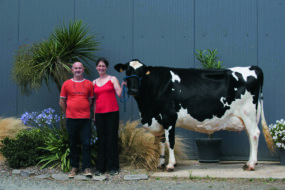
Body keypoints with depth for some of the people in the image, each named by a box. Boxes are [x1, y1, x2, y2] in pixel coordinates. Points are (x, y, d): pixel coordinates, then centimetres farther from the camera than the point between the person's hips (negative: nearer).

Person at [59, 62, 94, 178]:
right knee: (73, 144, 7)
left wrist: (84, 111, 9)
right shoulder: (66, 84, 6)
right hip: (71, 118, 0)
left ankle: (86, 168, 4)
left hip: (85, 118, 0)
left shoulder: (88, 84, 7)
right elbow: (62, 101, 11)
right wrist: (68, 113, 11)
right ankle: (74, 168, 16)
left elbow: (91, 100, 13)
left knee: (86, 144, -3)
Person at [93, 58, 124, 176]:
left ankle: (113, 167, 3)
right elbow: (94, 100, 17)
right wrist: (94, 115, 14)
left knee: (112, 138, -3)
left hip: (112, 112, -3)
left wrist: (123, 85, -17)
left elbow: (119, 94, -4)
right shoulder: (94, 83, 14)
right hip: (99, 113, 3)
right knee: (101, 140, 5)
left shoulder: (113, 79, 4)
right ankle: (100, 167, 11)